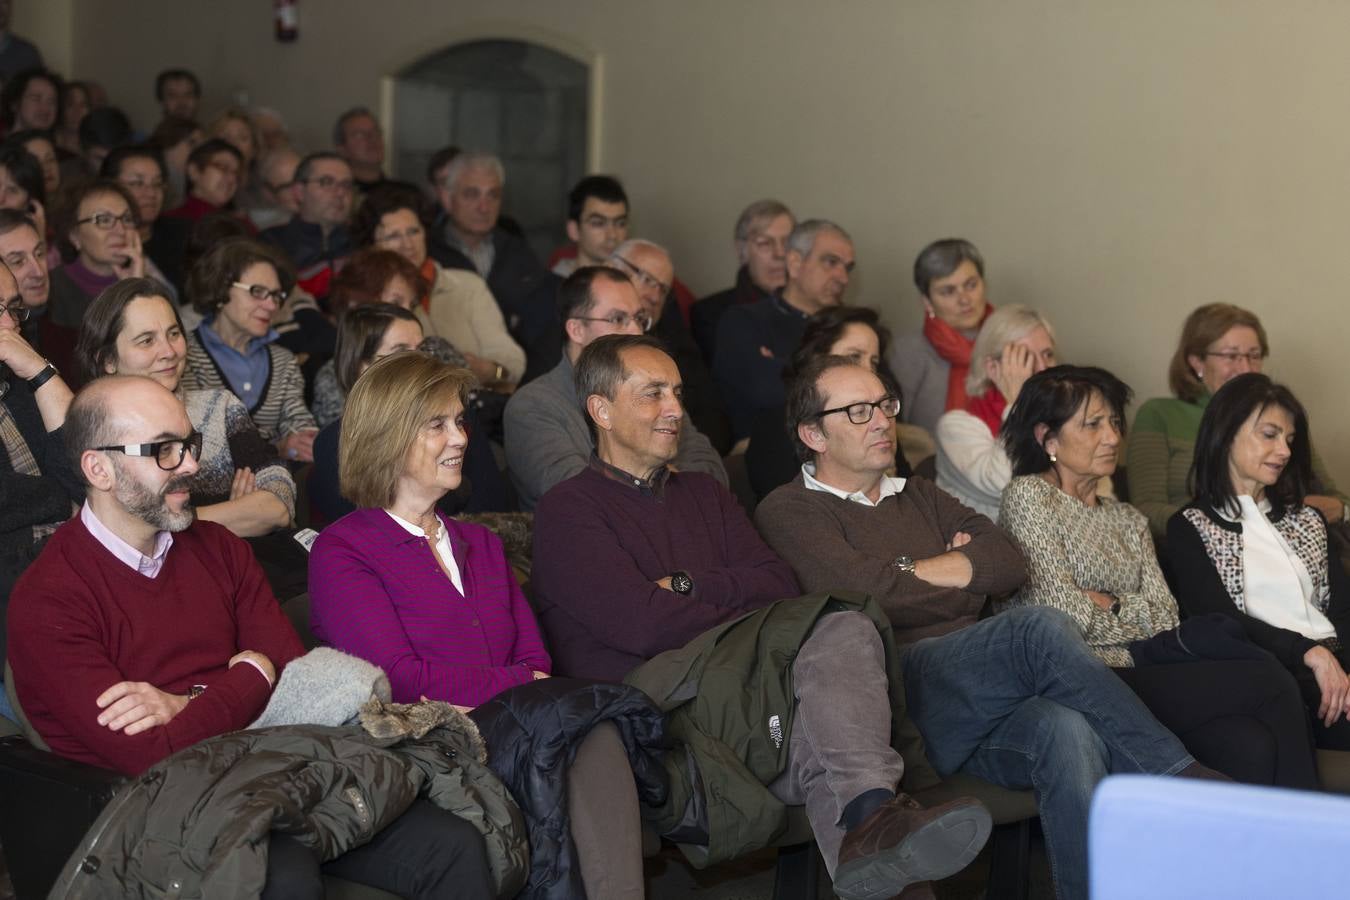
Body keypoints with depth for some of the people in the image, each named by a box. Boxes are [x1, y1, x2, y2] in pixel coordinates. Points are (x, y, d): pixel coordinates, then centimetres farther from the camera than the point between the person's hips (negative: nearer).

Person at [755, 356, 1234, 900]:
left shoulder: (919, 496, 29)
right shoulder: (790, 513, 9)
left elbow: (1008, 564, 13)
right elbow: (866, 591, -9)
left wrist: (912, 571, 3)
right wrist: (964, 571, 6)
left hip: (977, 704, 6)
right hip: (894, 699, -5)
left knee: (1066, 730, -30)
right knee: (1039, 629, -29)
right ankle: (1182, 782, -24)